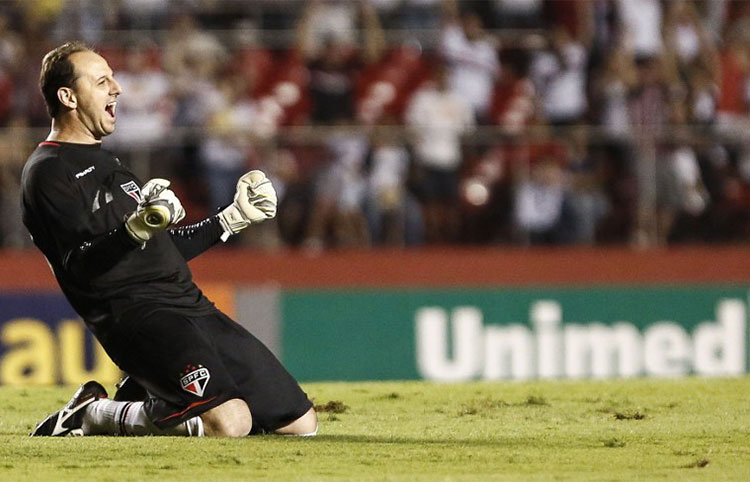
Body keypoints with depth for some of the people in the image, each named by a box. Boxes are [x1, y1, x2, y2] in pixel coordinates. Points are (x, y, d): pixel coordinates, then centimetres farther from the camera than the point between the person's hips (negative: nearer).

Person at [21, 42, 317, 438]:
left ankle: (144, 401, 16)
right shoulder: (48, 173, -4)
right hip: (134, 313, -9)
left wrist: (233, 219, 27)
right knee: (230, 422, -30)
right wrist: (138, 229, -33)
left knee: (301, 422, 5)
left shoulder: (105, 163, 26)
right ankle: (95, 415, -6)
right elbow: (79, 266, -18)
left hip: (191, 306, 9)